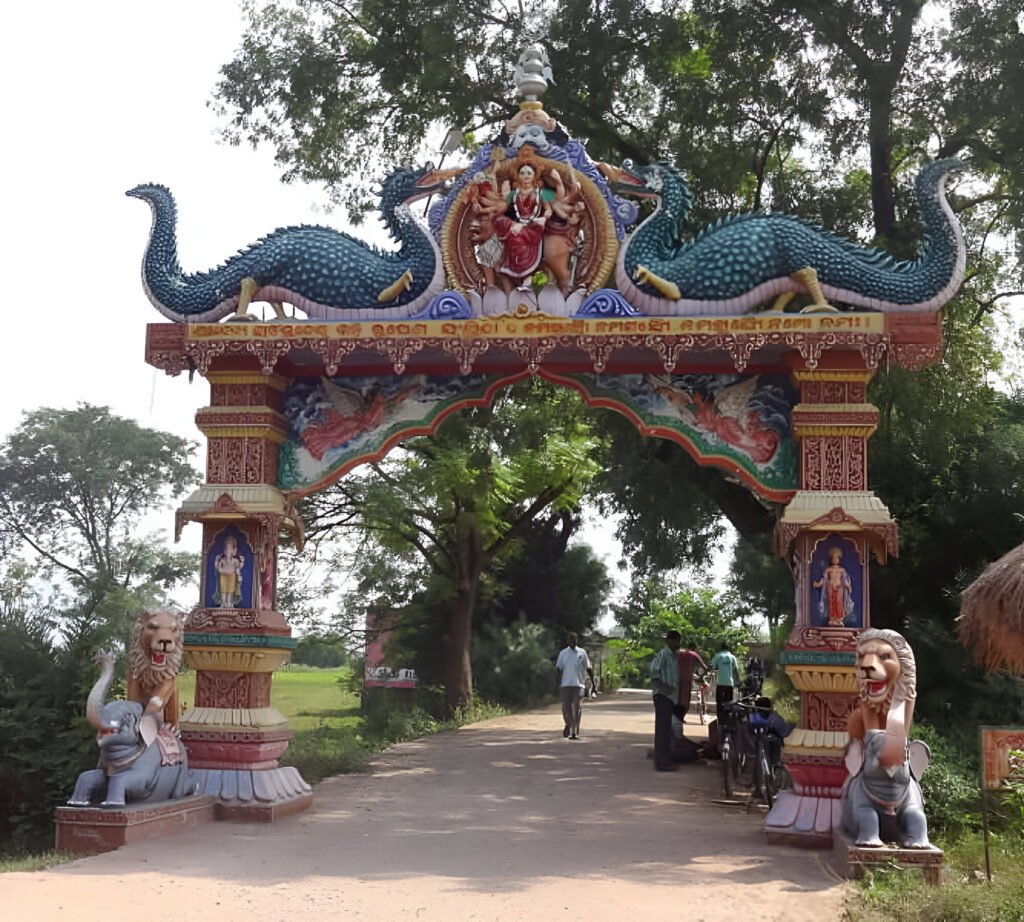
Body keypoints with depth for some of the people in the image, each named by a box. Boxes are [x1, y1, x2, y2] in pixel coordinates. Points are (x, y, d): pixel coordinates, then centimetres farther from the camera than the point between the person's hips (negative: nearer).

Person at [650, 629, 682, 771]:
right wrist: (664, 687, -23)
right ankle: (661, 762, -6)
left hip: (670, 697, 9)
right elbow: (654, 673, -22)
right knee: (663, 729, -8)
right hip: (663, 696, -9)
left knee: (666, 729, 12)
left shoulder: (673, 656, 16)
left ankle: (666, 760, 18)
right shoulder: (663, 654, -11)